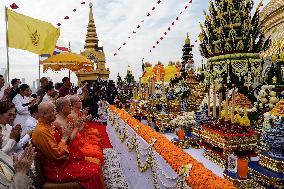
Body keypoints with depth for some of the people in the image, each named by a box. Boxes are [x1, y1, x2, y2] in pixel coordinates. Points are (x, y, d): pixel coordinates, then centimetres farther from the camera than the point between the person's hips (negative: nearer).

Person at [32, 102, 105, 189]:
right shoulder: (41, 131, -22)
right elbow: (56, 154, -22)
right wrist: (65, 137, -13)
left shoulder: (48, 125, 7)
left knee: (95, 167, -3)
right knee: (93, 173, -17)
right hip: (56, 169, -9)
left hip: (63, 160, 9)